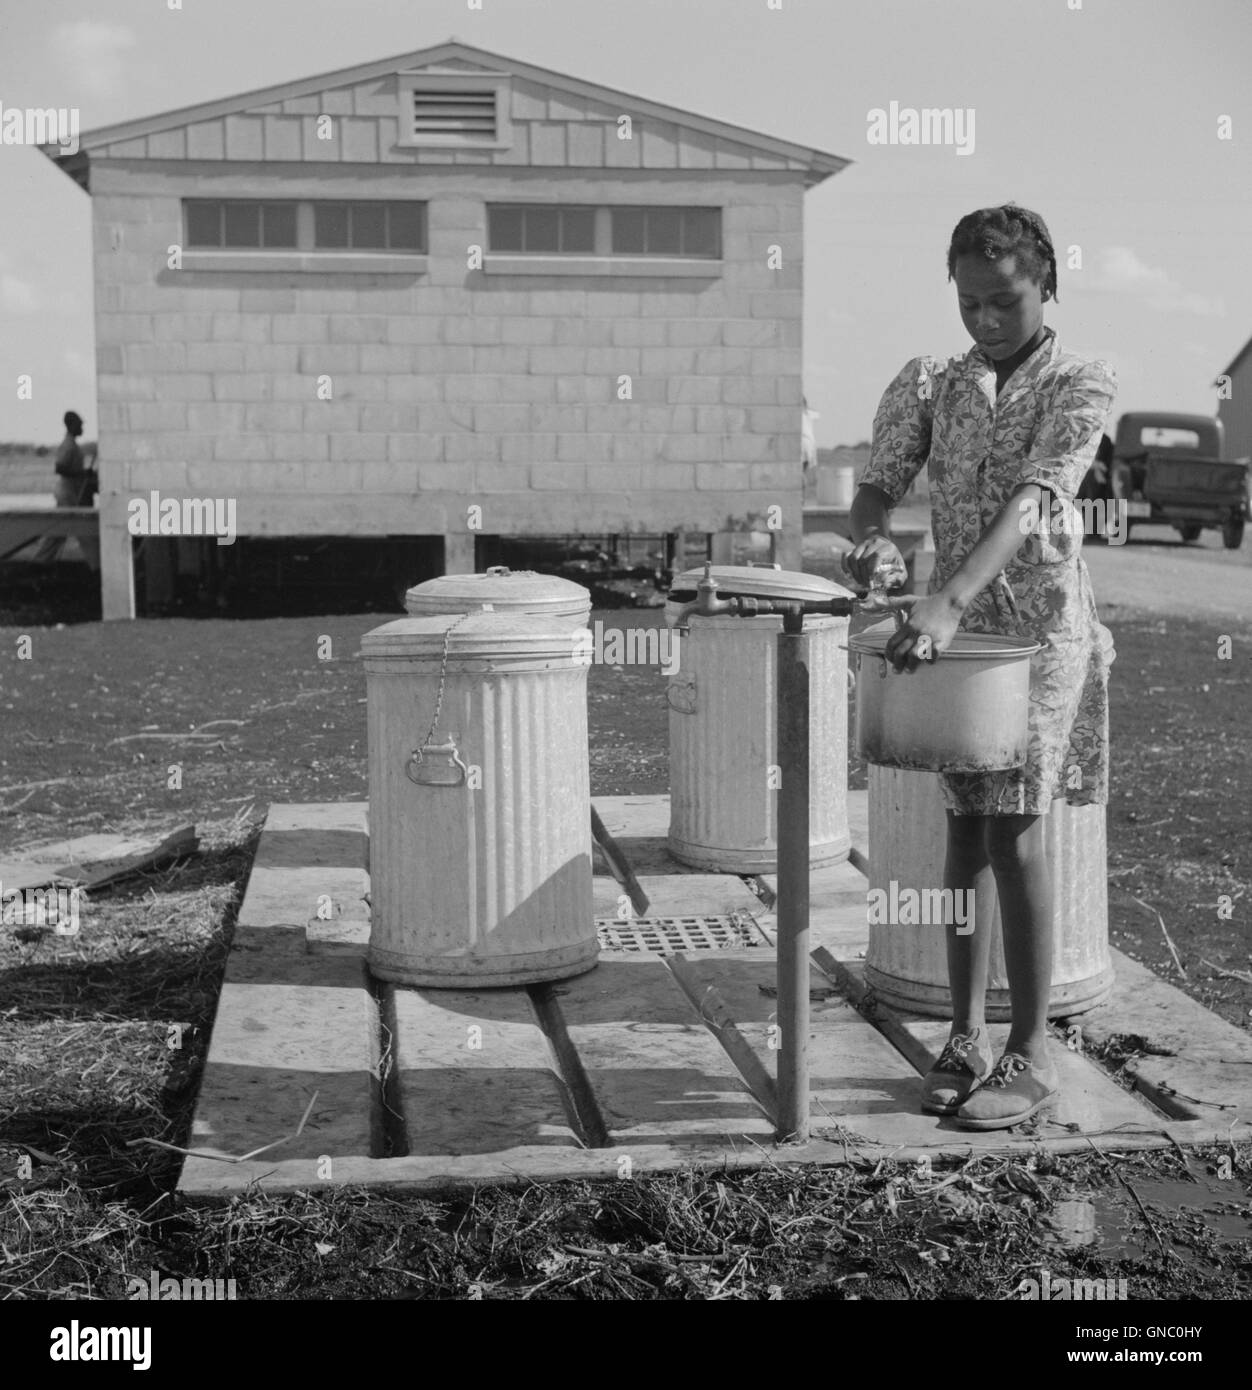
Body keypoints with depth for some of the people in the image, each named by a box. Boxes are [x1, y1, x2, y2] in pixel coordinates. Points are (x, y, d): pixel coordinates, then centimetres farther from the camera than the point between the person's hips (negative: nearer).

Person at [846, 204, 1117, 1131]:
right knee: (966, 827, 8)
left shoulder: (1082, 386, -7)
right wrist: (873, 535, -20)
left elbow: (1032, 500, -21)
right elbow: (881, 481, 6)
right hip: (953, 626, 5)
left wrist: (950, 601, -35)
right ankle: (968, 1036, 18)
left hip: (1039, 623, -5)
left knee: (1014, 832, -7)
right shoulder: (939, 385, 9)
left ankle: (1032, 1055, 3)